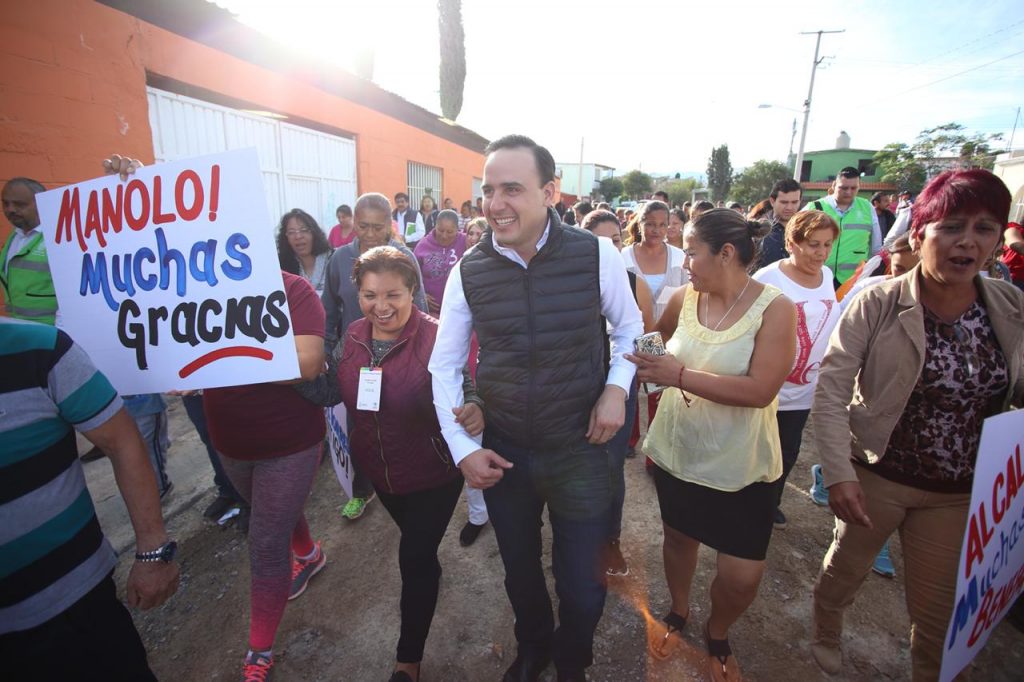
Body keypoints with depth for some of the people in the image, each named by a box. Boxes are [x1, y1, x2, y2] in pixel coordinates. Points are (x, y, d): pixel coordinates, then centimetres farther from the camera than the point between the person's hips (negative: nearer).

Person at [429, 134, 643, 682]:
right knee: (519, 573, 24)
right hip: (502, 453, 2)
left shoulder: (596, 255, -13)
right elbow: (444, 364, 1)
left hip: (580, 449, -1)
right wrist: (461, 448, -5)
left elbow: (628, 329, 4)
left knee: (583, 586, 14)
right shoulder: (468, 270, -9)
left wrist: (617, 386, -13)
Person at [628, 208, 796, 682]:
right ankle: (678, 613, 51)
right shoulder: (684, 298, -4)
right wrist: (644, 362, 2)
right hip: (677, 451, 4)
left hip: (742, 465, -3)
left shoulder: (775, 309, -15)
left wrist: (679, 376, -28)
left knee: (742, 576, 4)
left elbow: (760, 390, -26)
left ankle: (717, 635, 39)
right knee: (678, 536, 21)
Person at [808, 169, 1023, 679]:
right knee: (846, 568, 20)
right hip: (876, 477, -3)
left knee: (939, 610, 19)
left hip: (961, 493, 3)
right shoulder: (877, 303, -17)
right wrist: (838, 473, -24)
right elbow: (831, 389, -19)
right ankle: (825, 635, 50)